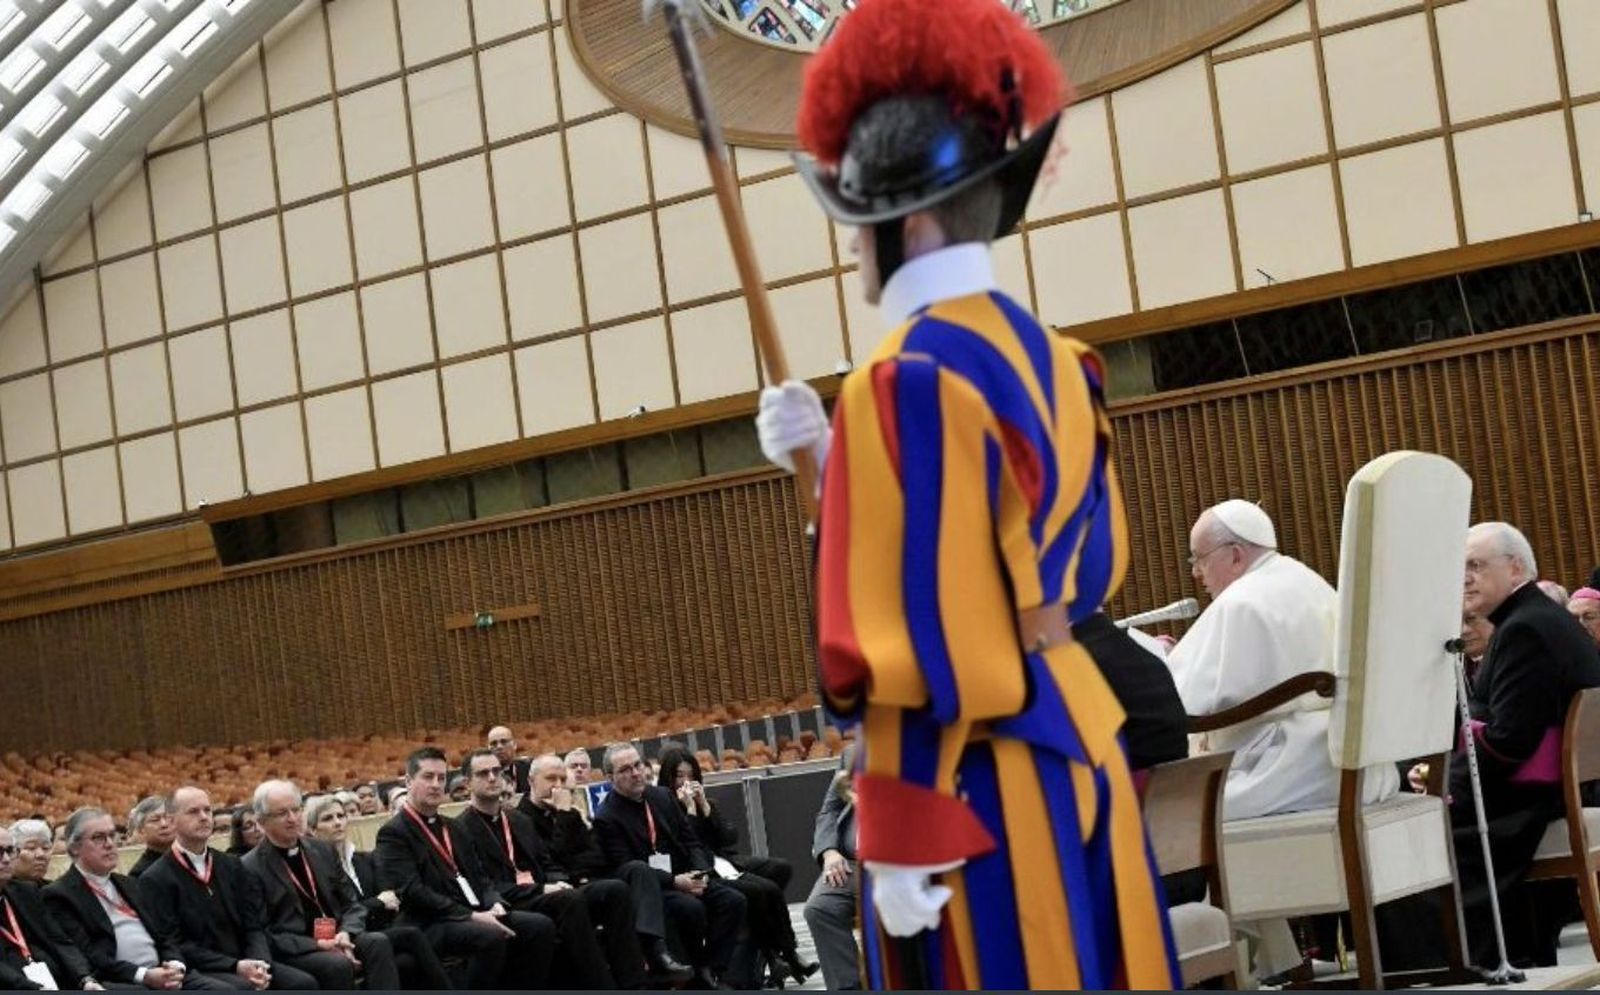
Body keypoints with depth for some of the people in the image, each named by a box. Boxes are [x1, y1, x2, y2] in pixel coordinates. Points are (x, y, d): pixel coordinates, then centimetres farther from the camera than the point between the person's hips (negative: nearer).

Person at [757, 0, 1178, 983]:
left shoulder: (907, 380, -16)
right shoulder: (1049, 358, 11)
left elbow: (918, 637, -20)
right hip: (1075, 738, 9)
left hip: (970, 780, -9)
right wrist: (839, 459, 19)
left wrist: (903, 843, -17)